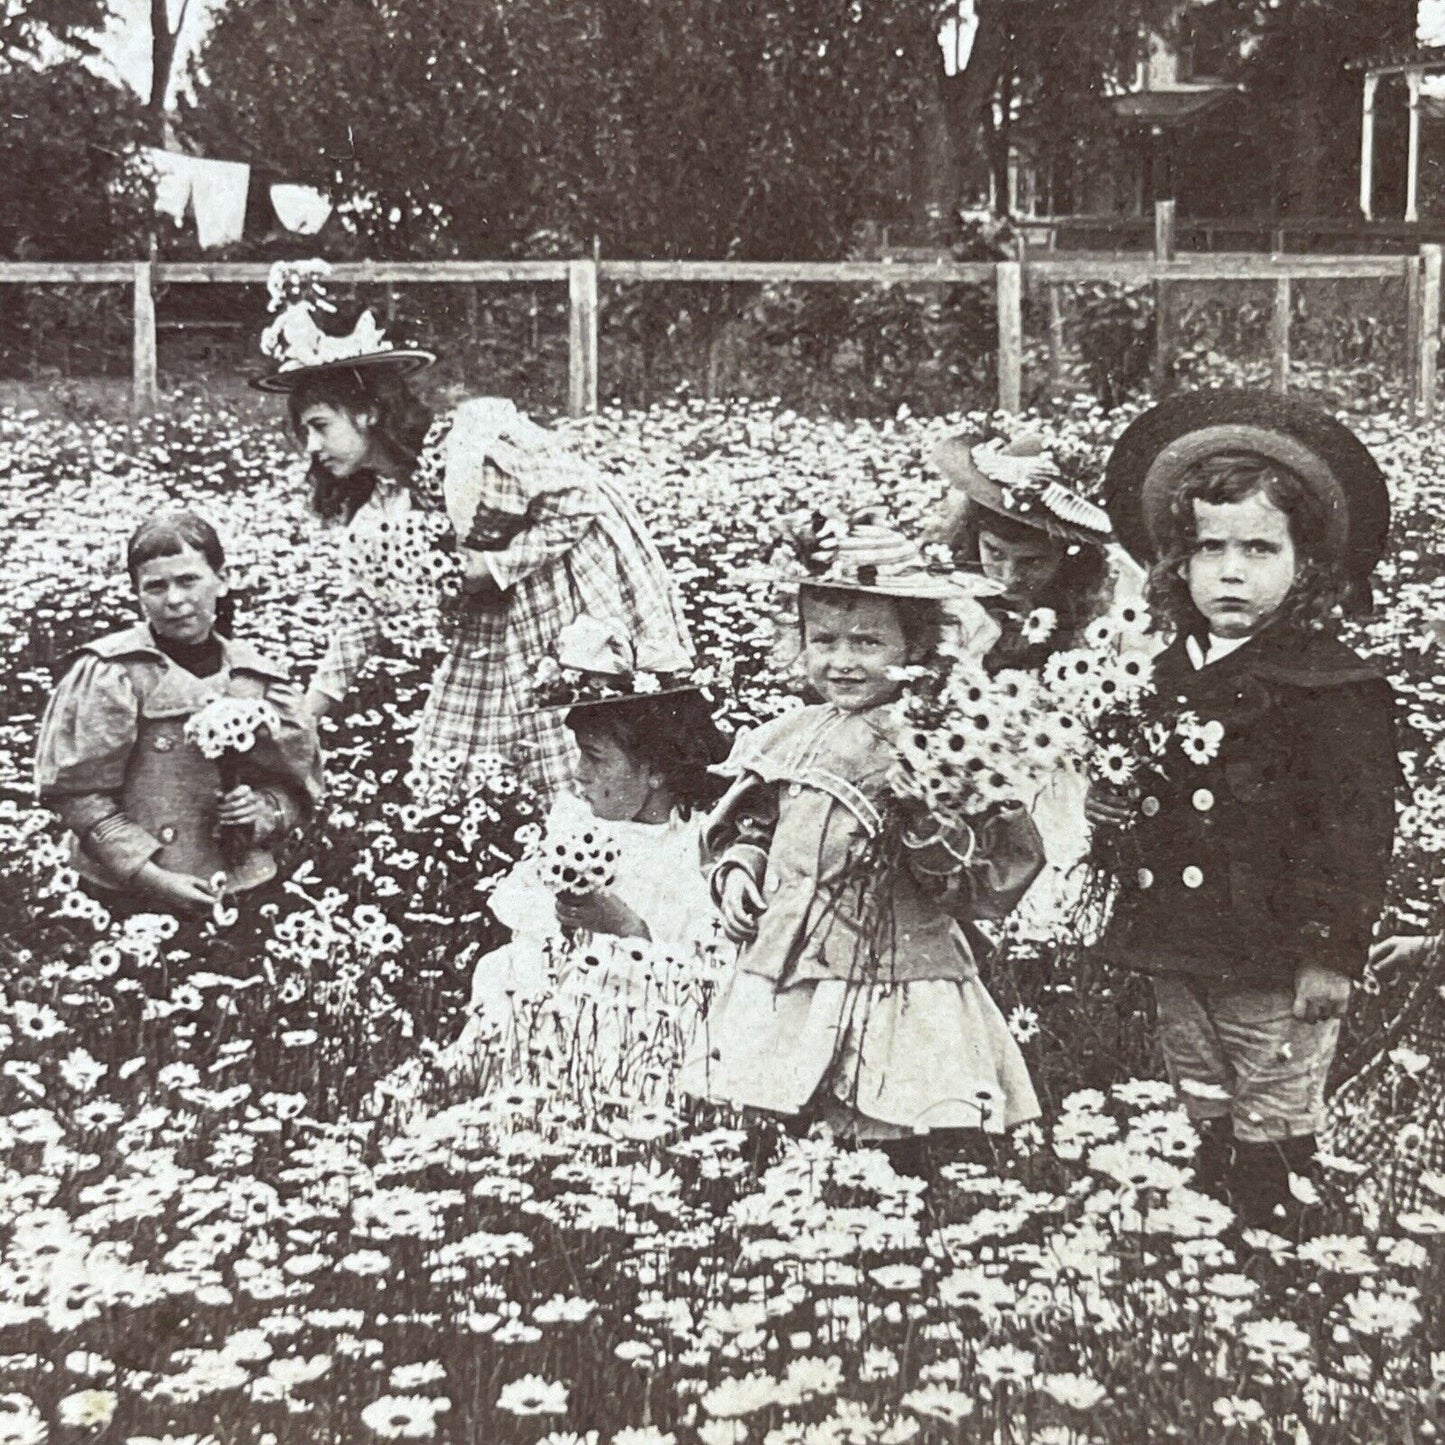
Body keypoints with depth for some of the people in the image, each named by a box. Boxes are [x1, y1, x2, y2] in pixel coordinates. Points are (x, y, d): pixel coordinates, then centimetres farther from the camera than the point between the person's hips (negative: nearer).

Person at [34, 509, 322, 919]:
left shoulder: (259, 678, 8)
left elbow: (298, 787, 15)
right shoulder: (111, 673, -3)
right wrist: (150, 874, -15)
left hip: (246, 895, 3)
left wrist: (262, 811, -7)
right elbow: (77, 790, -7)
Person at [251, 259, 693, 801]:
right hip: (494, 628, 7)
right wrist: (303, 715, 2)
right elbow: (361, 611, 7)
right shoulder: (374, 505, 0)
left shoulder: (474, 447, -22)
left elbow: (581, 502, -19)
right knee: (441, 777, 4)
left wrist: (490, 566, -21)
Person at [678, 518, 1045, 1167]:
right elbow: (747, 824, 25)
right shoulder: (785, 739, 10)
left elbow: (1001, 877, -8)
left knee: (894, 1147, -4)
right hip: (781, 981, 5)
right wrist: (737, 868, 7)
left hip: (897, 986, -5)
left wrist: (940, 842, -25)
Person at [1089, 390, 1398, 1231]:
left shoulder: (1334, 687, -15)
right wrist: (1128, 808, -1)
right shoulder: (1177, 671, 6)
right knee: (1207, 1107, 20)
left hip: (1273, 966, -7)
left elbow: (1351, 828, -16)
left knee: (1274, 1120, 7)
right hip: (1180, 952, 7)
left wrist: (1331, 949, -18)